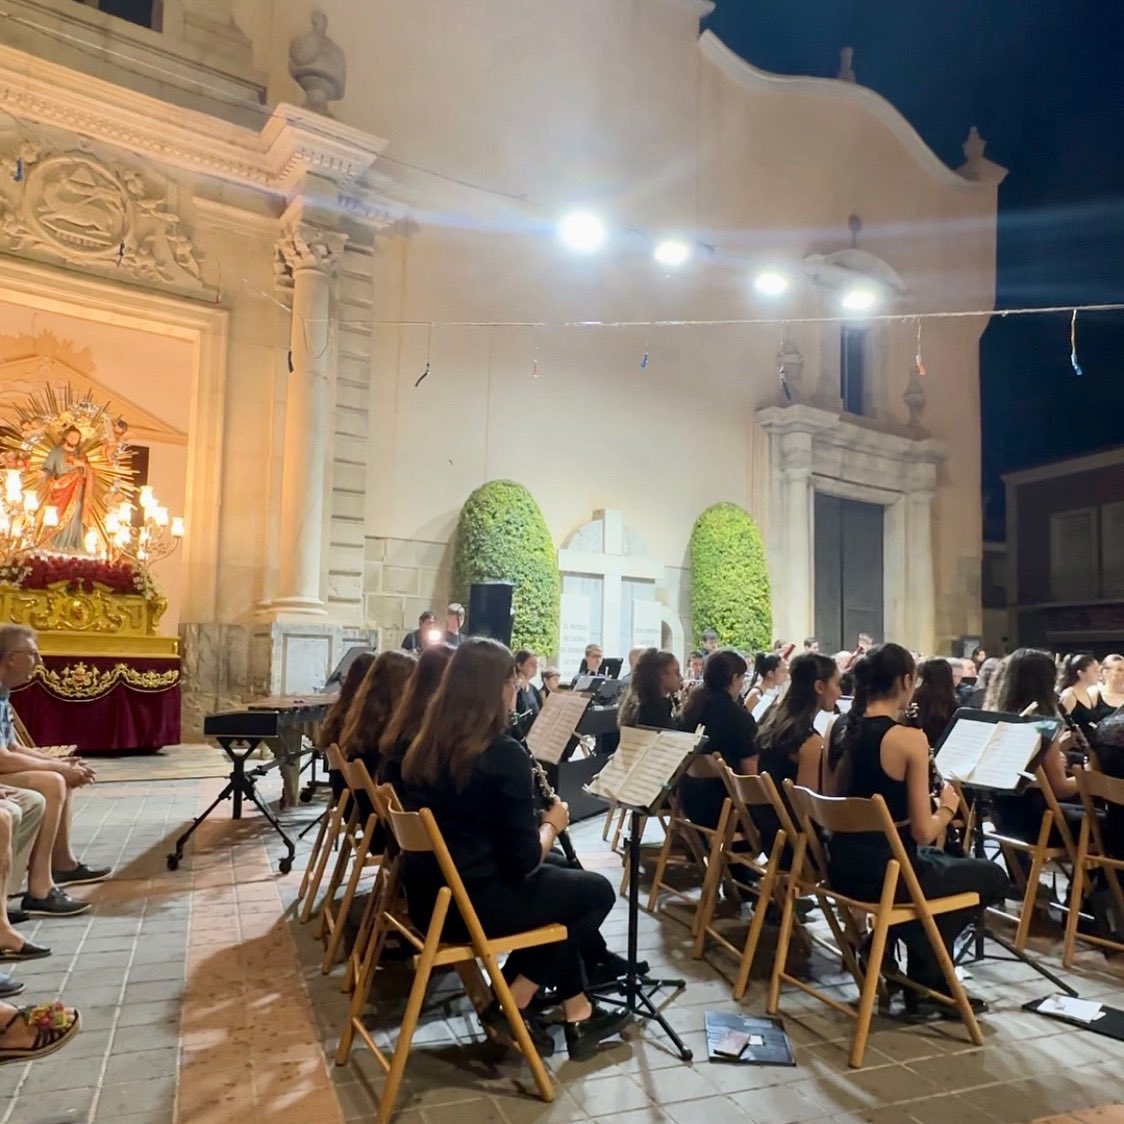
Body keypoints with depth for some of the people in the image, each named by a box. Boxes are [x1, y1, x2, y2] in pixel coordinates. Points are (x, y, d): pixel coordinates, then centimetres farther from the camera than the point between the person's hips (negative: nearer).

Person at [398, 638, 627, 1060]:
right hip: (470, 903, -8)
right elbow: (525, 861, -16)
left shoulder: (425, 745, 3)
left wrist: (534, 818, 13)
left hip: (427, 897, 8)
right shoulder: (504, 755, -20)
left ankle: (578, 1013, 25)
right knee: (597, 891, 12)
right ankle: (512, 1005, 13)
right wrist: (552, 823, 3)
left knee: (559, 877, 25)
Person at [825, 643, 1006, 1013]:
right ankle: (925, 982, 25)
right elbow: (923, 833, -18)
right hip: (885, 871, -7)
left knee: (940, 858, 34)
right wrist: (948, 806, 3)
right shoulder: (909, 739, -19)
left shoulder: (840, 728, 1)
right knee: (993, 876, 18)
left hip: (843, 865, 7)